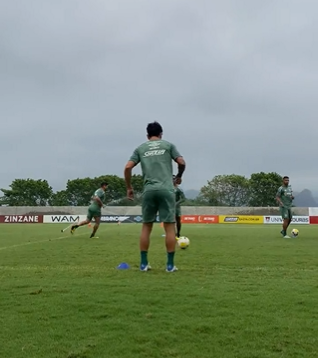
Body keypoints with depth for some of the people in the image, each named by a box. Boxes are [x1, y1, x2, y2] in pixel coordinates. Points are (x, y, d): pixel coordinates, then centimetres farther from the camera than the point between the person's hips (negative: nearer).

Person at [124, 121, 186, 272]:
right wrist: (179, 176, 21)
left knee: (146, 226, 11)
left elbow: (127, 167, 5)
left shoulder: (140, 148, 15)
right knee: (169, 226, 1)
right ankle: (170, 264, 3)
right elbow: (181, 162, 2)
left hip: (149, 190, 2)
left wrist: (129, 188, 14)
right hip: (166, 189, -2)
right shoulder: (168, 145, 11)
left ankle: (144, 263, 11)